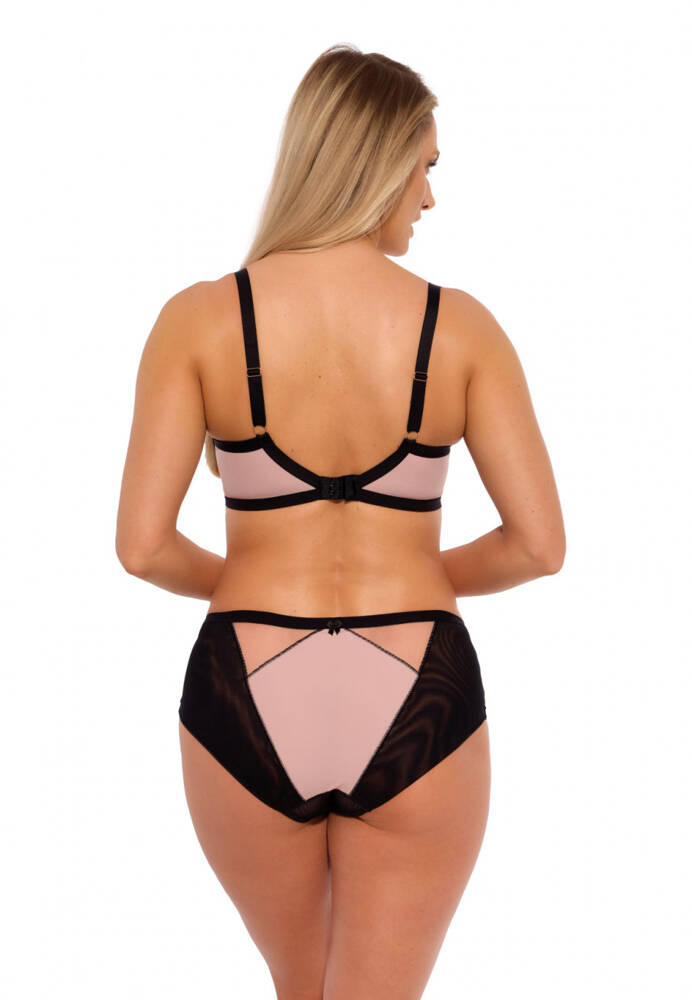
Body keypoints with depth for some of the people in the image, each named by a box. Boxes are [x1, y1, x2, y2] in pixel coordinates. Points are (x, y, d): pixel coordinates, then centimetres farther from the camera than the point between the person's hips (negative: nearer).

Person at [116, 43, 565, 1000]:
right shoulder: (460, 326, -6)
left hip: (248, 704, 1)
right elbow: (539, 544, -7)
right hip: (414, 707, -1)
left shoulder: (201, 319, -6)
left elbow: (144, 545, -10)